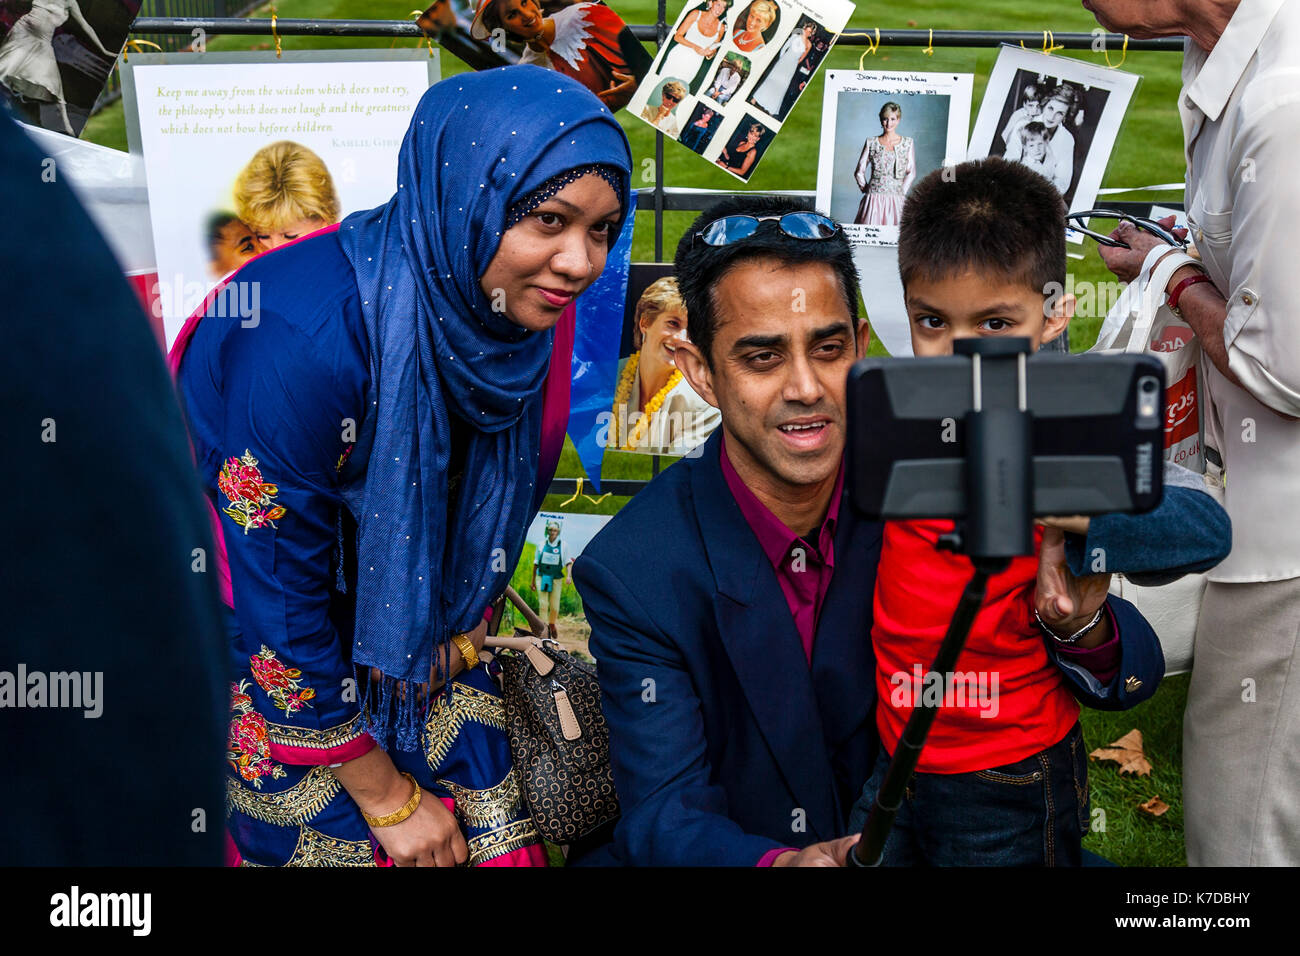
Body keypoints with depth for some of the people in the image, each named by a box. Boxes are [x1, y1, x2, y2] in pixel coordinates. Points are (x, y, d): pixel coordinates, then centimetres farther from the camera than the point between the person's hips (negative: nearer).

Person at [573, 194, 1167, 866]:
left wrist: (1077, 619, -35)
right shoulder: (630, 575, -17)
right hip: (741, 849, -1)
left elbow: (1133, 673, -10)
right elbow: (666, 816, -18)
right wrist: (783, 863, -39)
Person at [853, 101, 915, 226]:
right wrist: (866, 189, 6)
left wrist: (901, 192, 2)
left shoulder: (907, 143, 7)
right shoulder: (871, 143, 6)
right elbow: (859, 171, 9)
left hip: (896, 201, 0)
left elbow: (911, 173, 7)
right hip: (874, 200, 0)